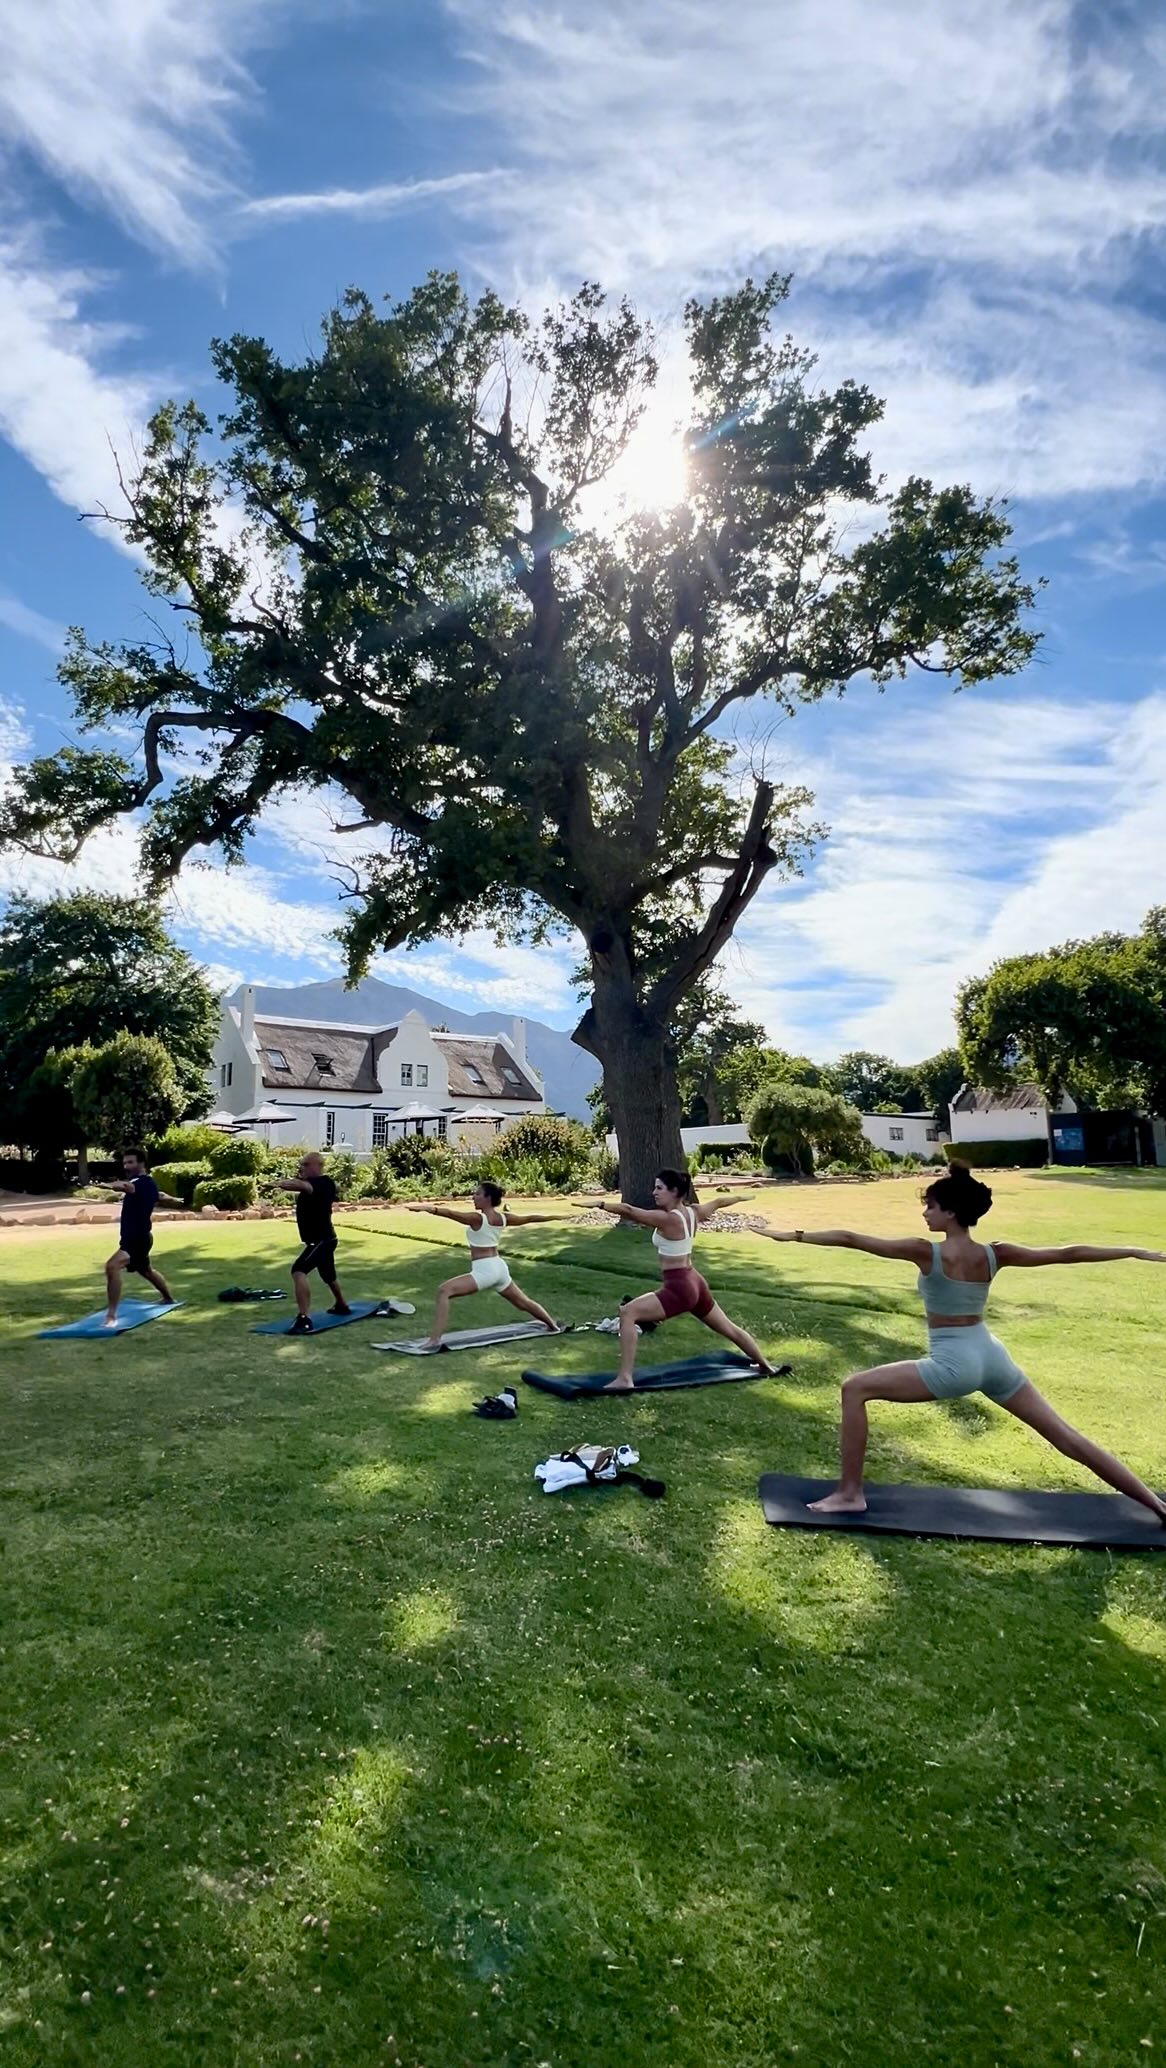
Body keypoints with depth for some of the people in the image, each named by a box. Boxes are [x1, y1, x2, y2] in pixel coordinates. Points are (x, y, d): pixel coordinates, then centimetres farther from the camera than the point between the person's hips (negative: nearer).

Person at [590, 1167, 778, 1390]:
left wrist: (600, 1204, -37)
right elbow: (719, 1200, 22)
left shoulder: (667, 1219, -20)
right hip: (693, 1283, 10)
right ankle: (765, 1365, 47)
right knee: (728, 1328, 28)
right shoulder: (693, 1212, 4)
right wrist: (741, 1196, 40)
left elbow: (630, 1211, -31)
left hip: (678, 1288, -10)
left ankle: (625, 1379, -19)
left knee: (628, 1313, -14)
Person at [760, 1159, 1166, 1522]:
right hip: (992, 1357, 7)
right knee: (1065, 1436, 19)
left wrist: (795, 1234, -11)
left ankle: (849, 1494, 2)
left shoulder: (926, 1252, -14)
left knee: (854, 1389, 0)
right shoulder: (993, 1254, 0)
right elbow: (1067, 1254, 6)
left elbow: (851, 1239, -16)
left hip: (953, 1364, -7)